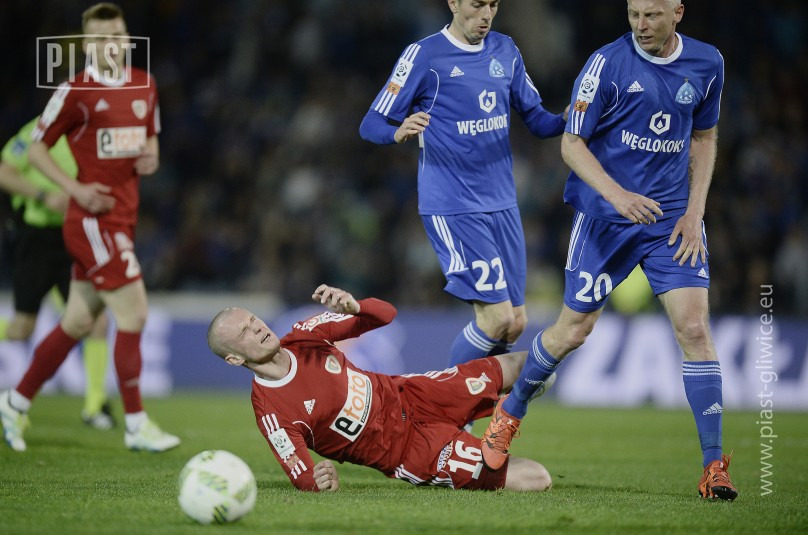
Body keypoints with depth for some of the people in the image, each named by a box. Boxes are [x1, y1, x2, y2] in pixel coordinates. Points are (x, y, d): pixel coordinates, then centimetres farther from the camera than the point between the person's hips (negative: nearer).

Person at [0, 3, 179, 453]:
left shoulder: (145, 86, 10)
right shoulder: (76, 92, -9)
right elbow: (36, 149, -3)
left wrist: (150, 158, 0)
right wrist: (76, 189, -15)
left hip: (121, 221, 7)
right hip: (93, 220, -7)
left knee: (77, 323, 12)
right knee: (134, 313, -12)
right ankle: (137, 424, -4)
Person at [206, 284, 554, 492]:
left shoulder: (304, 337, -6)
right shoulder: (271, 413, -22)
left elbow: (385, 314, -3)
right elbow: (304, 479, -21)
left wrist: (353, 306, -26)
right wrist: (318, 481, -46)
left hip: (410, 395, 6)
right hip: (404, 450, -6)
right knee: (536, 479, -15)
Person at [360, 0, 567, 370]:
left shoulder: (505, 52, 9)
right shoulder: (424, 55, -8)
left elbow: (536, 120, 14)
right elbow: (372, 124, -8)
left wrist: (569, 119, -9)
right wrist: (399, 132, -31)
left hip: (502, 204, 6)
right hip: (451, 209, -6)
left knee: (515, 324, 5)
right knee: (497, 317, -13)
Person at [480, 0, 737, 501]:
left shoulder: (706, 64, 1)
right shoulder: (607, 64, -12)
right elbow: (572, 144, -8)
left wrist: (694, 211, 3)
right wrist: (618, 195, -24)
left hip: (673, 218, 2)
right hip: (605, 216, -2)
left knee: (694, 328, -10)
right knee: (573, 330, 3)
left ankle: (715, 466, -5)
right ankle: (510, 413, 30)